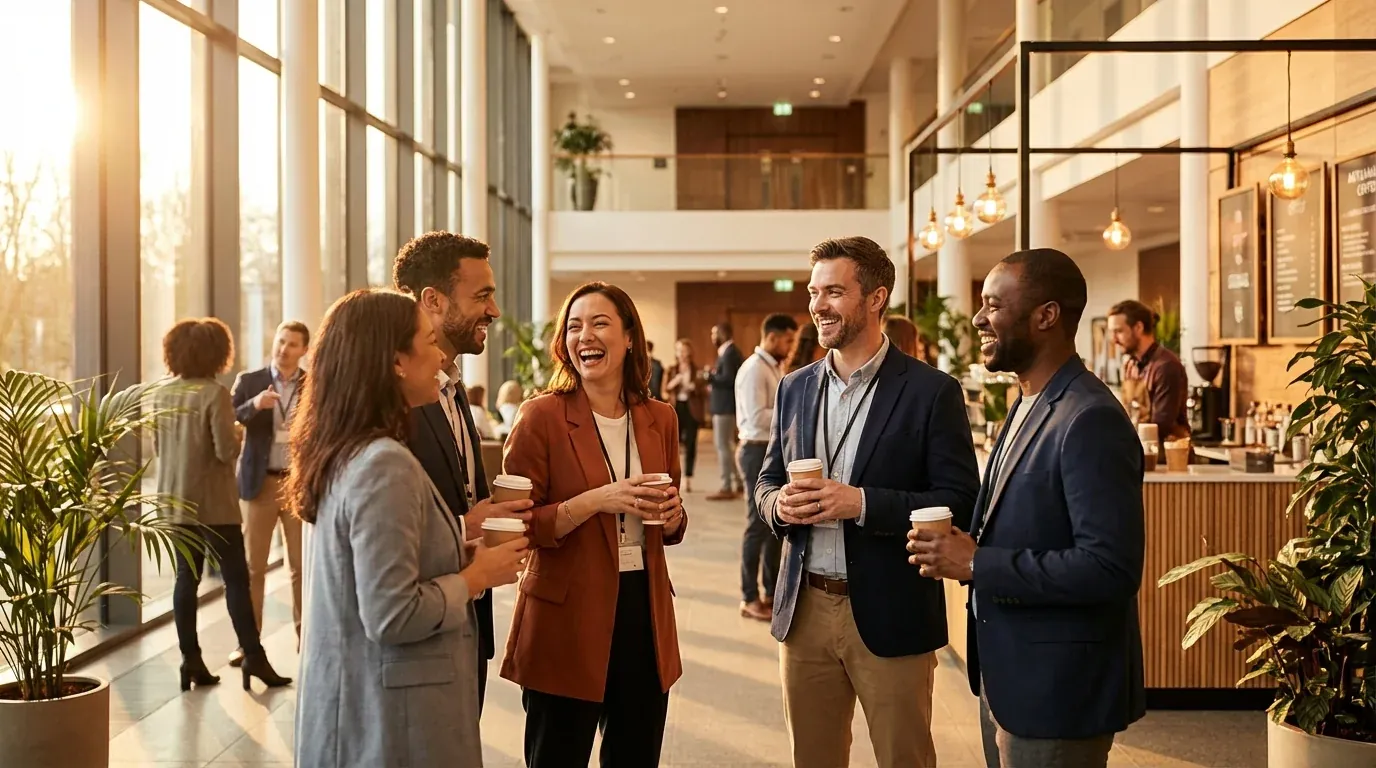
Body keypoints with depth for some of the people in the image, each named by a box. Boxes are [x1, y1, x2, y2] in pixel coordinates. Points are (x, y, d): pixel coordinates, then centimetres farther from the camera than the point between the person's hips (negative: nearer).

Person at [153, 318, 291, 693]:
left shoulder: (164, 394, 4)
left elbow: (157, 446, 13)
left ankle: (191, 659, 12)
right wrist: (237, 435, 2)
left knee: (187, 577, 10)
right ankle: (253, 656, 1)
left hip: (177, 499, 6)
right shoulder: (214, 393, -16)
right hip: (213, 502, -6)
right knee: (236, 578, 0)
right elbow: (226, 450, -18)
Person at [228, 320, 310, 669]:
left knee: (303, 566, 4)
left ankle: (307, 637, 13)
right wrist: (254, 406, -20)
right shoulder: (249, 381, 3)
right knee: (253, 566, 3)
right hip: (261, 482, 0)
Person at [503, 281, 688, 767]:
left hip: (644, 610, 5)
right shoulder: (542, 416, -8)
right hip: (566, 618, -4)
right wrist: (596, 500, -22)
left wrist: (671, 516, -5)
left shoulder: (658, 419, 7)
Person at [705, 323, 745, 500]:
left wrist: (710, 376, -14)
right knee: (727, 445, 16)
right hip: (726, 405, 11)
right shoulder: (730, 352, 16)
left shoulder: (729, 353, -16)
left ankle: (727, 488, -4)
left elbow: (729, 379, -25)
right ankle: (737, 483, 22)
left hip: (725, 406, -11)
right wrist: (714, 374, 5)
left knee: (723, 446, -6)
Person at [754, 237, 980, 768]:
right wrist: (780, 504, -9)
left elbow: (959, 503, -11)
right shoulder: (795, 388, 9)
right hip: (804, 610, 5)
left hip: (889, 616, -4)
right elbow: (767, 481, 15)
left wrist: (861, 502, -22)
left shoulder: (931, 391, -8)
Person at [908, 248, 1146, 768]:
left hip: (1057, 691, -9)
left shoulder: (1091, 420, -21)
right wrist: (966, 547, 0)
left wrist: (978, 565, -23)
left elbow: (1111, 568, -27)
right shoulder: (1027, 407, 10)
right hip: (1005, 678, 9)